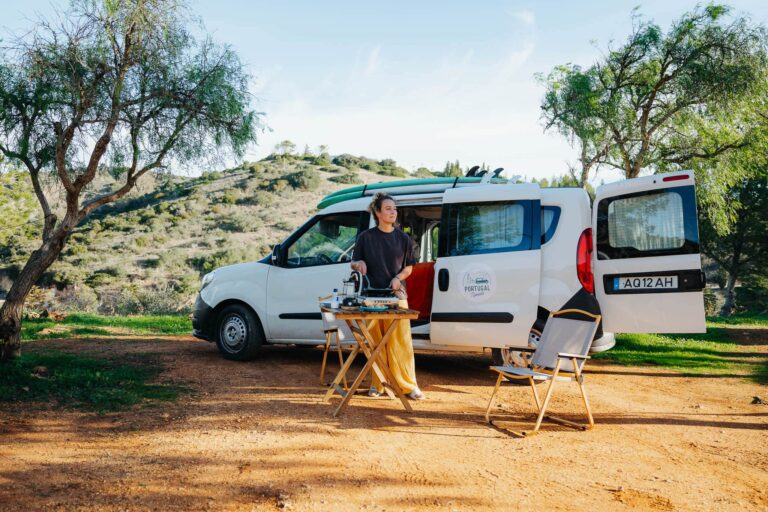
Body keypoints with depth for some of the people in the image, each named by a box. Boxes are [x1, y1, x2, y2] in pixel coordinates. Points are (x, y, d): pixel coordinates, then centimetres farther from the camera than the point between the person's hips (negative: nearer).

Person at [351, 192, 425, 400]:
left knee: (401, 340, -3)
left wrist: (398, 278, -9)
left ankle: (408, 385, 4)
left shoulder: (403, 239, 6)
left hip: (397, 294, 0)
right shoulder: (366, 237, 3)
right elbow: (354, 262, 8)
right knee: (376, 341, 4)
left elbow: (409, 267, 11)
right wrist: (359, 263, -15)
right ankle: (377, 384, 15)